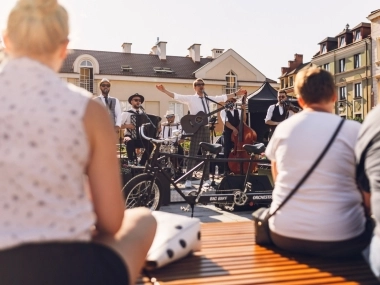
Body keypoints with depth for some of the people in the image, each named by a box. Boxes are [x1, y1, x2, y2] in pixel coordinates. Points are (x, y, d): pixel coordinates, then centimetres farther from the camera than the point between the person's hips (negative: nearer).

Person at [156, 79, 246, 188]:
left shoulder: (208, 98, 15)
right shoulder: (190, 98, -1)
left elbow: (223, 97, 21)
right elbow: (176, 96, -11)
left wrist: (236, 94, 20)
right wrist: (164, 90, -23)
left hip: (206, 128, 5)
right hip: (196, 128, -5)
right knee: (193, 154, -6)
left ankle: (207, 178, 17)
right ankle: (188, 179, -4)